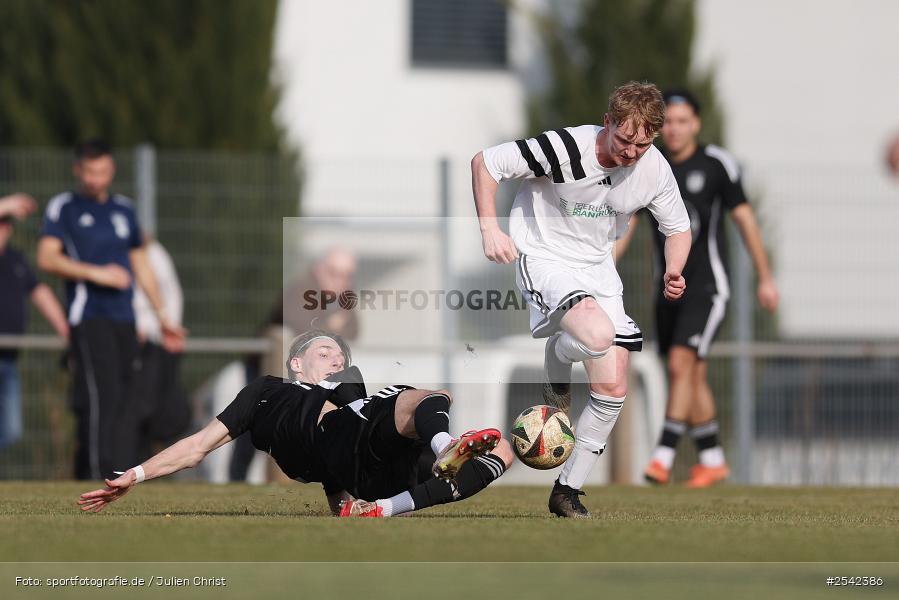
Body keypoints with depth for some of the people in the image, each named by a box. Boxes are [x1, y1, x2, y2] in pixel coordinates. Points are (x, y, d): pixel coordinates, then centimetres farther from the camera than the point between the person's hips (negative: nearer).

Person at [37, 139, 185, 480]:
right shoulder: (64, 207, 4)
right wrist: (96, 273, -13)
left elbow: (140, 264, 27)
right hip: (88, 317, -6)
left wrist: (161, 314, 26)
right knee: (100, 395, -19)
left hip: (124, 319, 6)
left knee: (126, 398, 0)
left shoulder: (123, 209, 20)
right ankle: (97, 476, -23)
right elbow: (47, 258, -6)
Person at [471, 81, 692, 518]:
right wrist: (489, 228, -23)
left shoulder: (654, 170, -9)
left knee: (613, 389, -1)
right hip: (543, 256, -6)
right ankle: (556, 370, 2)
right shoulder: (564, 149, -24)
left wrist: (673, 272, -12)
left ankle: (567, 491, 13)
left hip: (597, 265, 6)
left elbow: (677, 228, 8)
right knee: (598, 334, -35)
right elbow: (484, 162, -14)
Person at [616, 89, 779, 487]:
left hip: (707, 284, -5)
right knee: (693, 378, 10)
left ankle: (663, 457, -23)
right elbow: (625, 224, 9)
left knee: (681, 364, -19)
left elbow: (744, 218, -3)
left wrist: (766, 278, -2)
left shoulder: (717, 164, -7)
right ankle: (712, 460, 22)